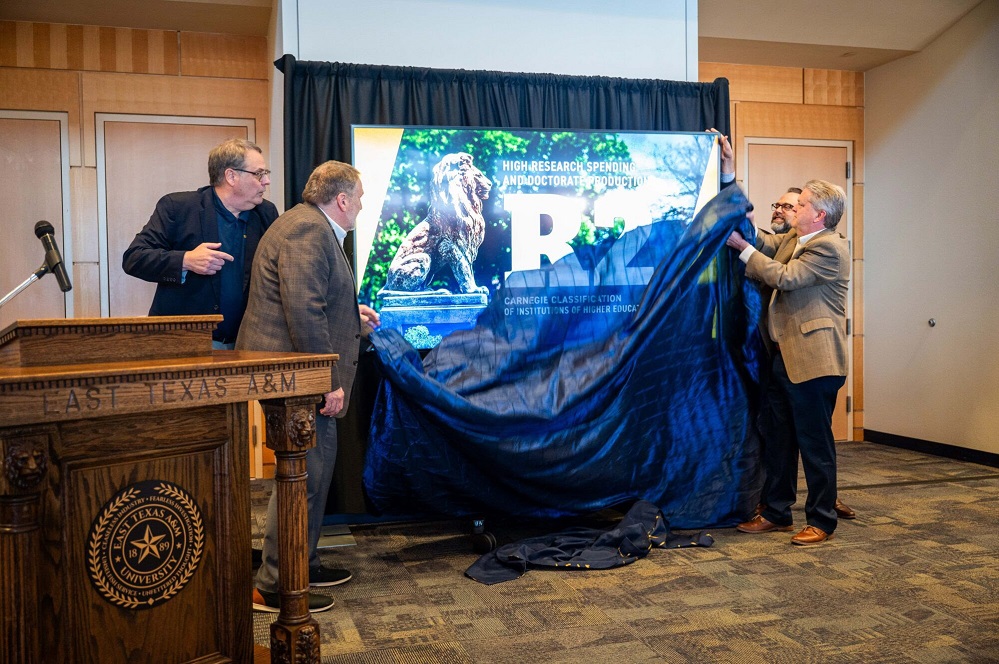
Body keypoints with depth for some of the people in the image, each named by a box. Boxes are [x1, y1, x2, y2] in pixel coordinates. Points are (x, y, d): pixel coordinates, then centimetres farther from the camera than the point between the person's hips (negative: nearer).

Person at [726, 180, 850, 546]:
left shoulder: (829, 247, -14)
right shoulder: (793, 238, 15)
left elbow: (784, 277, -20)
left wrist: (742, 246, -15)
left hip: (811, 360, -10)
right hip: (781, 356, 10)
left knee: (815, 443, 1)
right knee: (778, 440, 15)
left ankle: (821, 522, 12)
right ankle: (776, 513, 27)